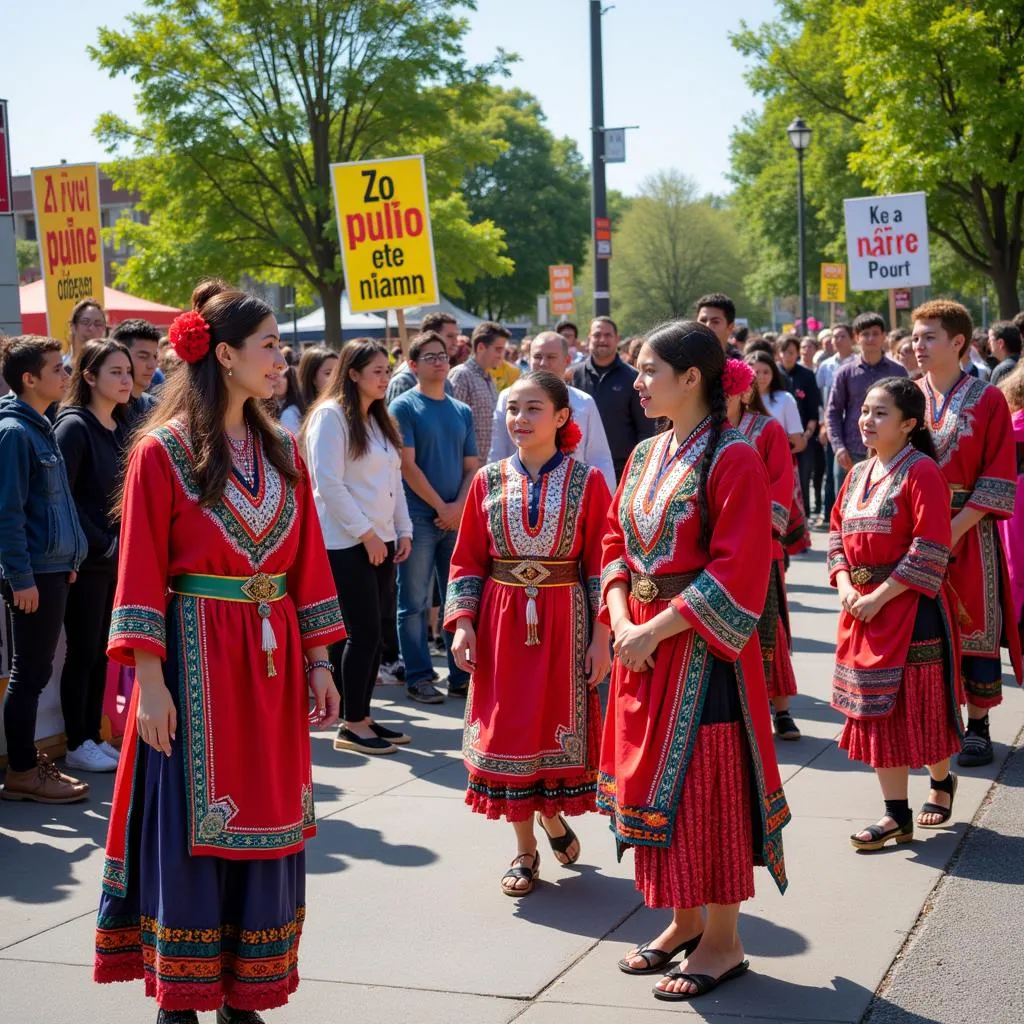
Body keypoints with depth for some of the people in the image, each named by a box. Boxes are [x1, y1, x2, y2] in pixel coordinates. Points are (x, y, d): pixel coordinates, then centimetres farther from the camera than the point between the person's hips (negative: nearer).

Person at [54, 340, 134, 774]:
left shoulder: (120, 428, 11)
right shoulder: (74, 425, -11)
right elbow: (61, 495, -17)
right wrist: (101, 543, -14)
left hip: (116, 558, 7)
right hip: (86, 561, -7)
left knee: (101, 652, 11)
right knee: (83, 652, 0)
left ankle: (93, 736, 19)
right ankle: (77, 746, 9)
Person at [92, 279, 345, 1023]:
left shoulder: (282, 452, 9)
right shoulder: (164, 452, -7)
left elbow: (308, 564, 11)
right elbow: (142, 574, -9)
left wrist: (318, 662, 7)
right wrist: (150, 682, -14)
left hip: (271, 662, 5)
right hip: (196, 662, -5)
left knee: (267, 826, 8)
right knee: (192, 830, 1)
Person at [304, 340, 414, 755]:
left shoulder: (380, 421, 17)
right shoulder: (331, 415, -10)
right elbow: (329, 483, -16)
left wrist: (403, 530, 10)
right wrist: (365, 533, -15)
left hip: (379, 541, 8)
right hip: (346, 544, -8)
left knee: (372, 634, 8)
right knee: (363, 633, -7)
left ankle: (361, 717, 15)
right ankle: (352, 726, 2)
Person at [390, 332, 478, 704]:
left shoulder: (462, 411, 13)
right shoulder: (404, 407, -2)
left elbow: (472, 467, 11)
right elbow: (408, 466, -9)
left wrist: (459, 506, -6)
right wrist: (441, 507, -11)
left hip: (457, 518, 5)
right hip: (419, 518, -5)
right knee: (415, 603, 0)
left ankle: (462, 675, 14)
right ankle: (418, 677, 7)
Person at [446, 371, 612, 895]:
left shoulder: (587, 481, -3)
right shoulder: (488, 481, 3)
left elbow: (600, 563, -4)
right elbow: (468, 560, 6)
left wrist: (601, 636, -7)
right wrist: (462, 623, -5)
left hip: (565, 622, -2)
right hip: (502, 622, 2)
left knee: (560, 726, 4)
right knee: (508, 729, 5)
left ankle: (552, 812, 34)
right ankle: (525, 848, 18)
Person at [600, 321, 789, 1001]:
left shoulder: (732, 459, -14)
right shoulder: (645, 457, 10)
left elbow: (736, 573, -19)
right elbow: (617, 547, 13)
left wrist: (657, 629, -19)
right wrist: (623, 621, -4)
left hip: (701, 647, -7)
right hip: (644, 642, 8)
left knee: (704, 786, -1)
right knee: (653, 782, 12)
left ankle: (723, 942, 12)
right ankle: (685, 921, 27)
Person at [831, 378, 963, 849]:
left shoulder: (921, 472, -12)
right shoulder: (858, 474, 11)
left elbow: (930, 550, -18)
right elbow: (837, 531, 14)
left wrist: (882, 594, -18)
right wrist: (844, 584, -3)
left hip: (910, 605, -7)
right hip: (862, 607, 7)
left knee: (920, 704, 4)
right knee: (876, 707, 7)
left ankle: (941, 781, 32)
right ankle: (896, 815, 13)